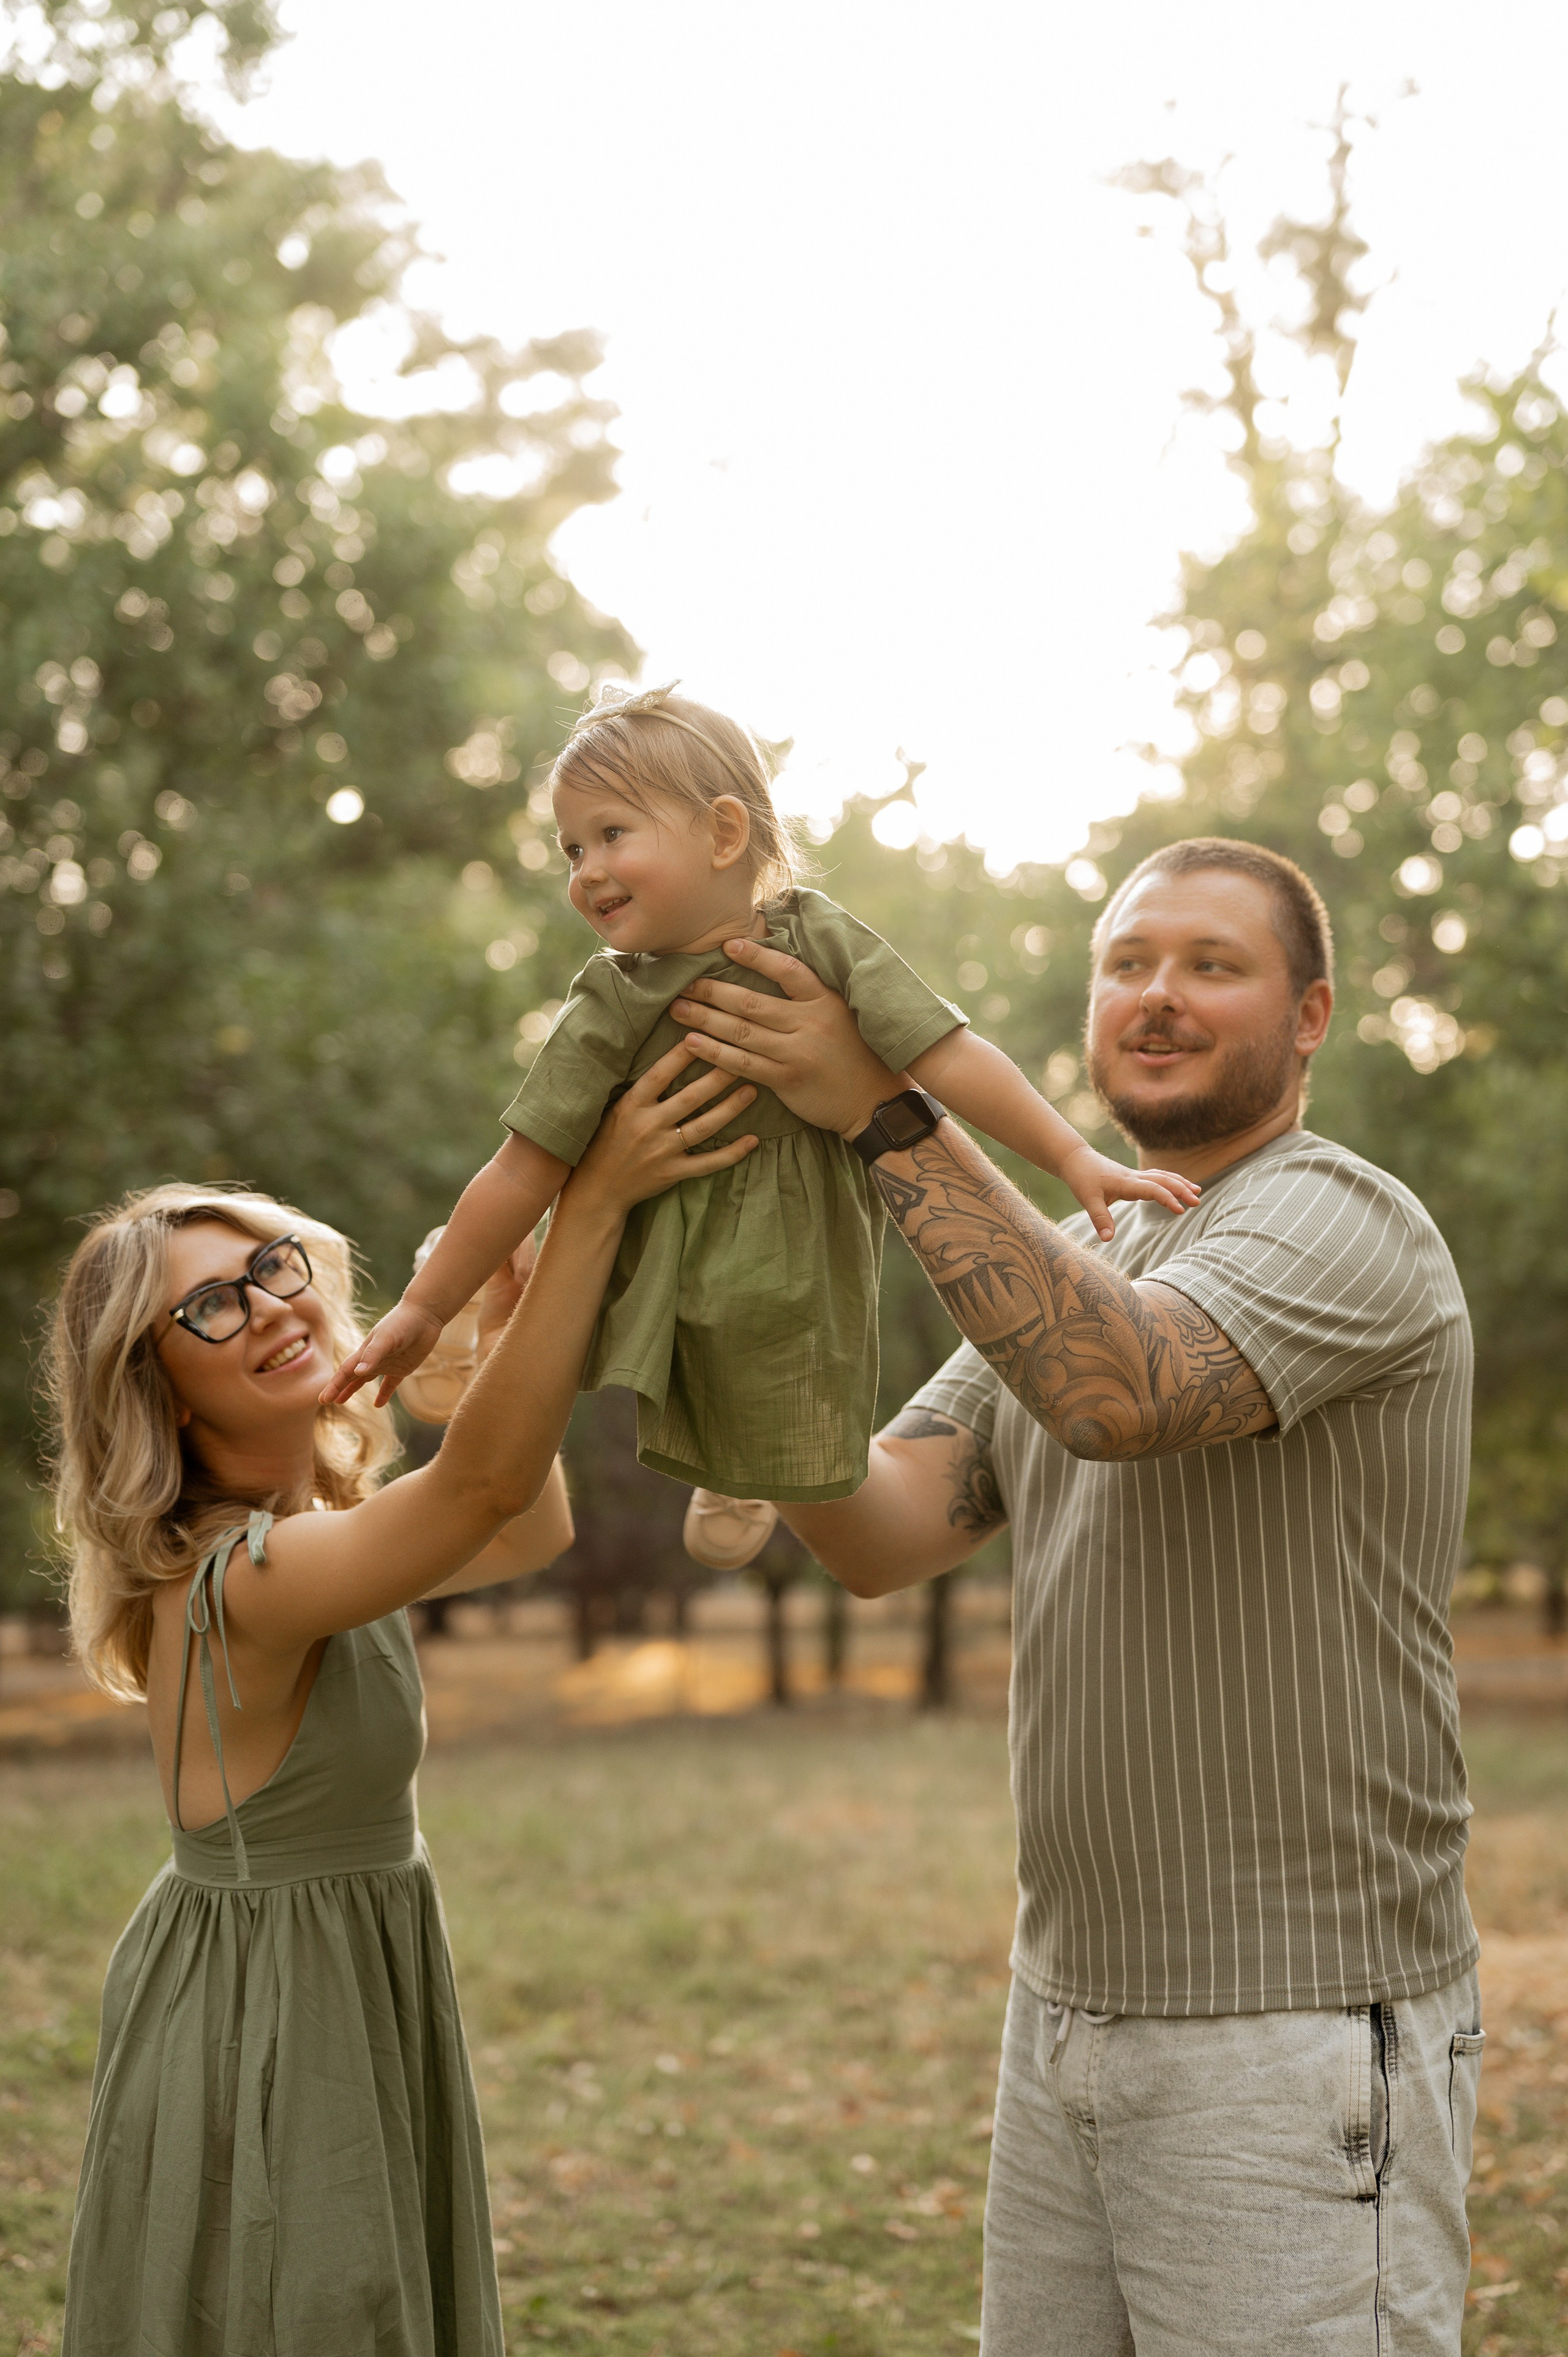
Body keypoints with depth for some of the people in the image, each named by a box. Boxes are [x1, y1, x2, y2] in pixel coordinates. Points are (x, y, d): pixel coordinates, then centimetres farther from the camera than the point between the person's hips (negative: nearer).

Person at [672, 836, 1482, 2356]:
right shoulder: (1081, 1274, 15)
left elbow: (1118, 1395, -31)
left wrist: (885, 1110, -28)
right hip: (1069, 2013, 8)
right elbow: (884, 1536, 2)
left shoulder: (1343, 1226, -10)